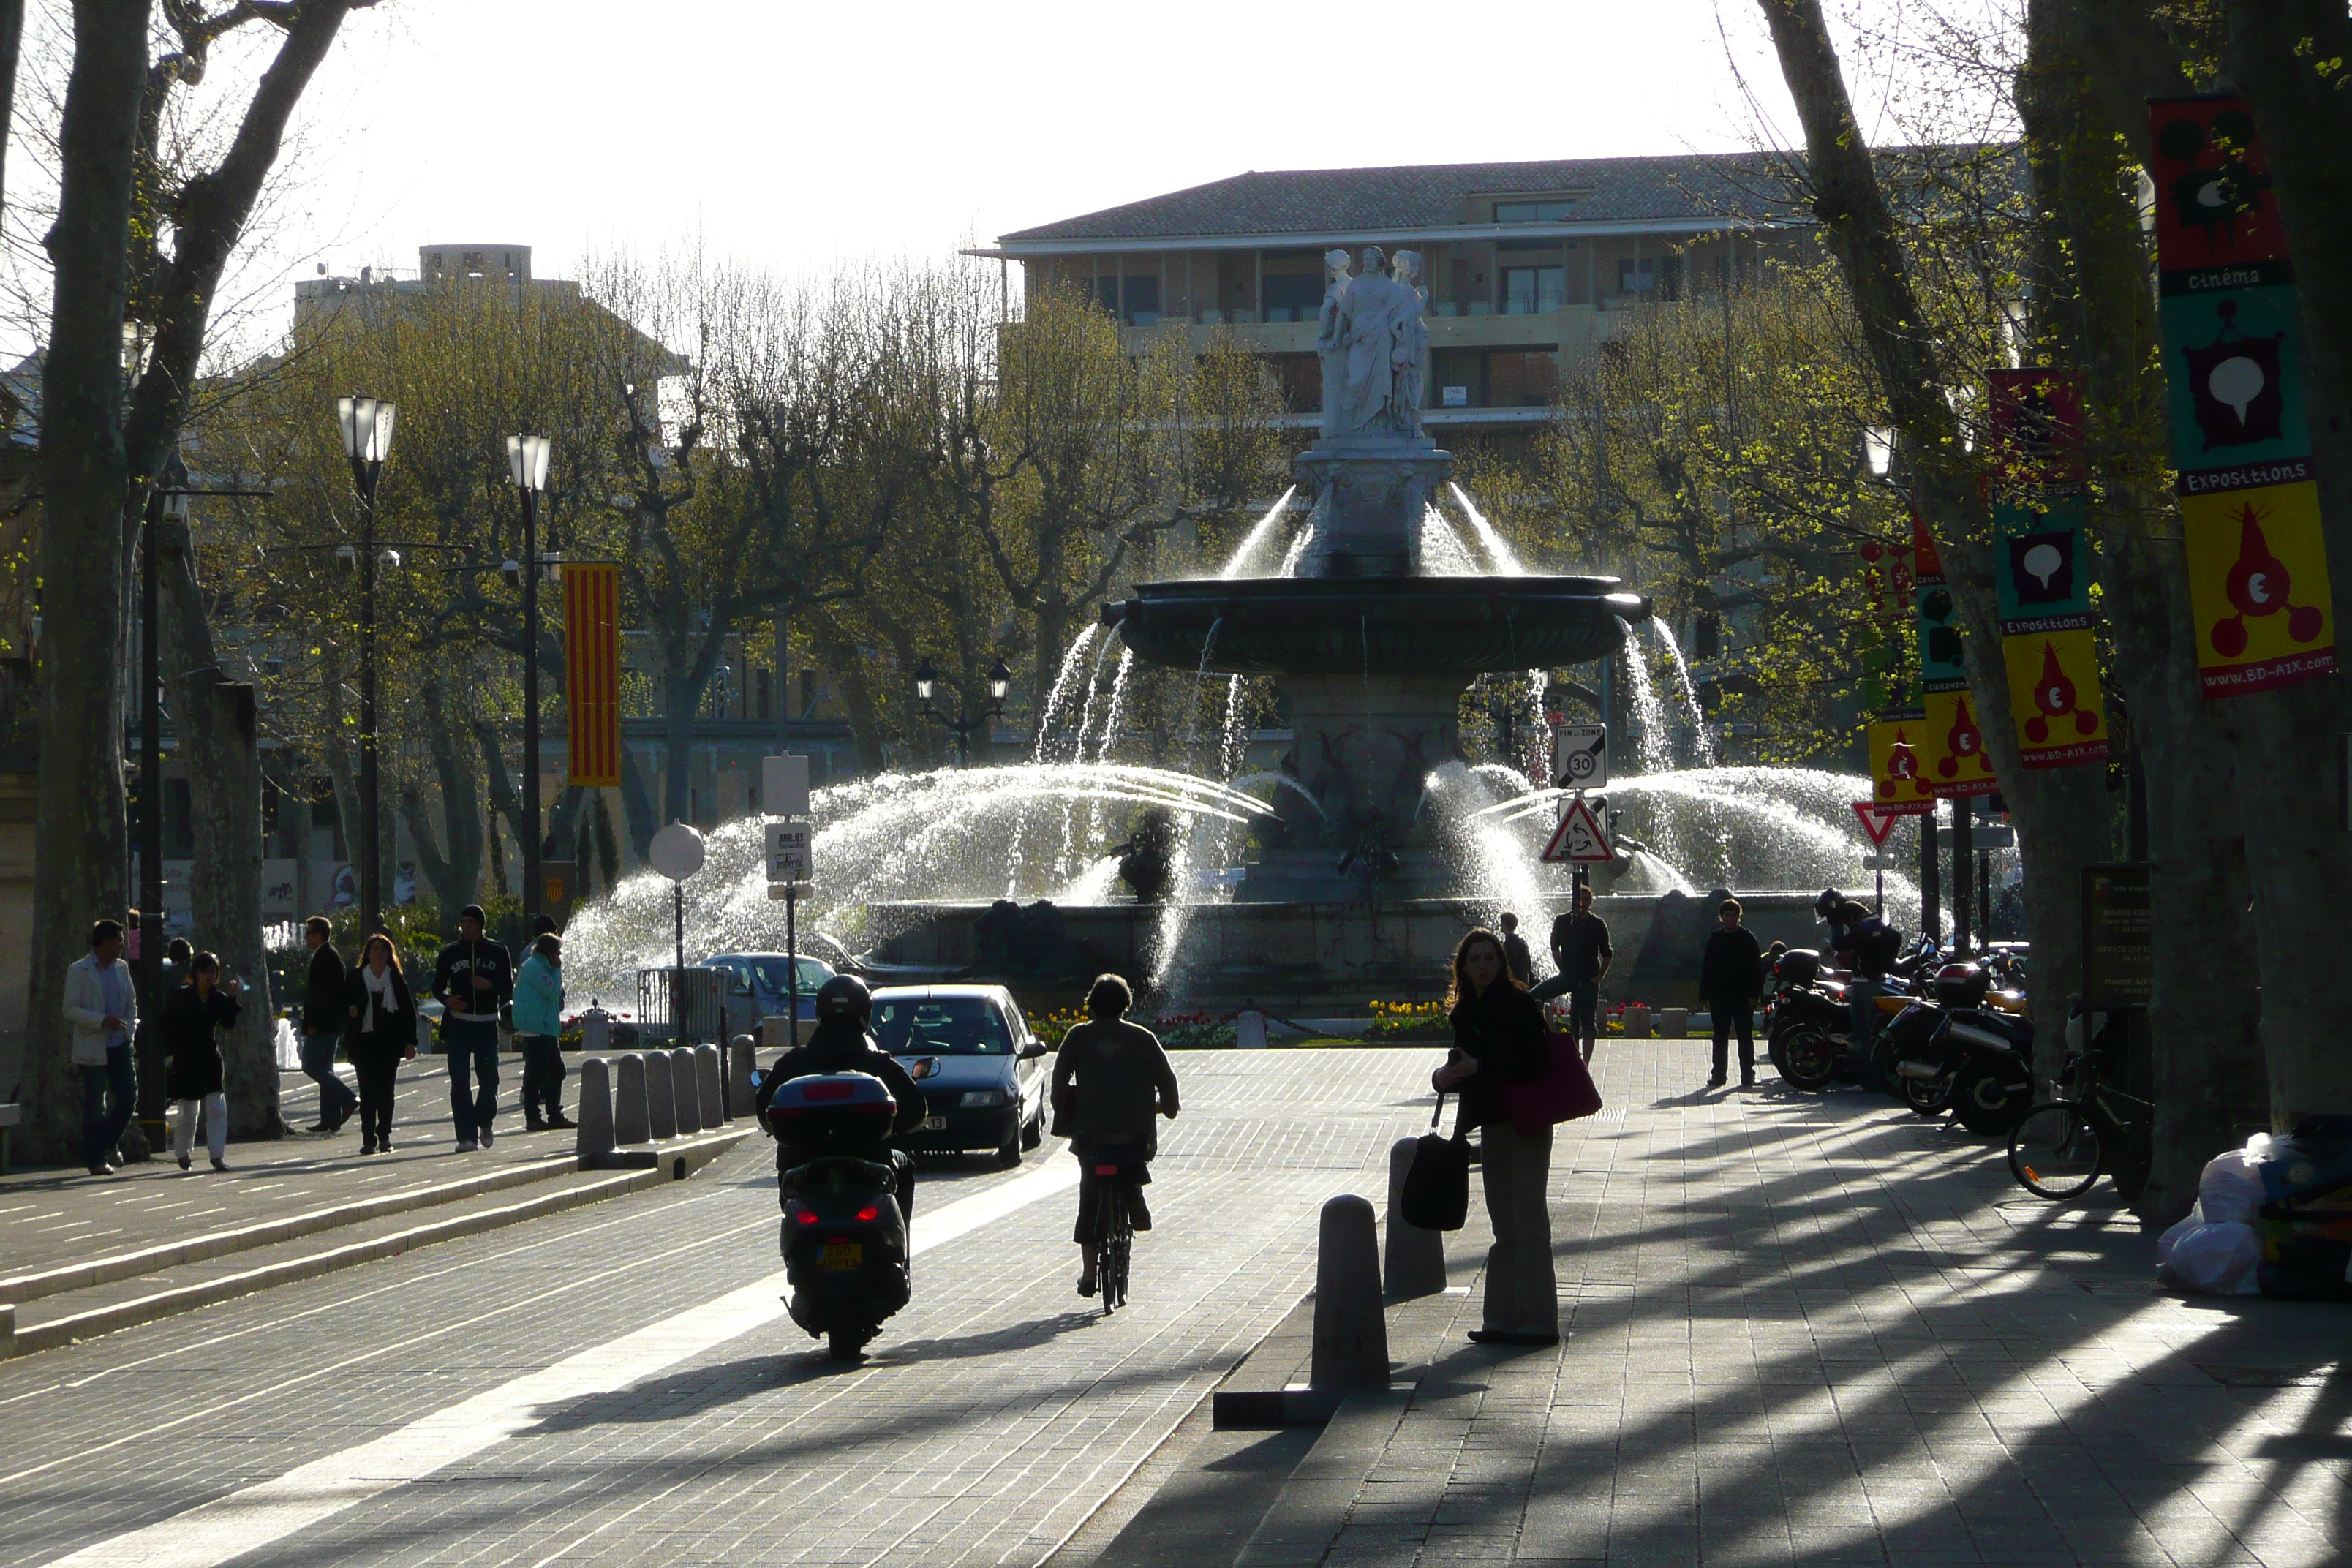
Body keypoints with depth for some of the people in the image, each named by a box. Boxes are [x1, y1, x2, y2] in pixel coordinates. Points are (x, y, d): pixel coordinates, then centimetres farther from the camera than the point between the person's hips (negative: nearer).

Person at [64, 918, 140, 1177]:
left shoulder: (122, 968, 13)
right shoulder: (79, 971, -5)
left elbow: (131, 1003, 22)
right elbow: (71, 1010, -11)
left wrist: (129, 1030, 5)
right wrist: (102, 1021, -21)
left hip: (119, 1046, 5)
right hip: (93, 1048, -5)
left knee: (128, 1097, 1)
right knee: (94, 1105, -3)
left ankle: (109, 1145, 23)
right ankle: (96, 1160, 4)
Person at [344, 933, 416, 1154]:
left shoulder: (397, 979, 8)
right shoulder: (356, 977, 7)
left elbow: (408, 1010, 8)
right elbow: (345, 1005, 12)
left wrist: (410, 1042, 2)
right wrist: (351, 1010, -12)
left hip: (390, 1042, 1)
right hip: (364, 1041, -1)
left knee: (386, 1090, 3)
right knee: (367, 1092, -7)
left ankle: (384, 1136, 14)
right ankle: (368, 1139, -7)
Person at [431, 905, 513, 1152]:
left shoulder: (497, 952, 7)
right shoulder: (450, 953, 9)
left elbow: (508, 987, 7)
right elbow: (438, 986, 11)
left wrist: (490, 985, -14)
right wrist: (447, 1000, -11)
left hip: (487, 1023, 0)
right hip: (458, 1023, 0)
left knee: (489, 1078, 1)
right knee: (459, 1081, -6)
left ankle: (484, 1121, 29)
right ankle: (467, 1136, -4)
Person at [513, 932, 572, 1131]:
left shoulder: (541, 967, 20)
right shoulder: (534, 967, -12)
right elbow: (552, 991, -16)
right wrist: (558, 971, -7)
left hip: (547, 1028, 11)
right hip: (536, 1030, -11)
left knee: (556, 1070, 11)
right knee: (535, 1073, -7)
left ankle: (555, 1115, 17)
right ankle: (532, 1118, -4)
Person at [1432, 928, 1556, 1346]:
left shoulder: (1519, 1005, -10)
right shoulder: (1465, 1011, 11)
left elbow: (1537, 1063, -18)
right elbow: (1461, 1061, 17)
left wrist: (1481, 1067, -21)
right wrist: (1445, 1076, -5)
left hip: (1526, 1124, -8)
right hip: (1492, 1126, 8)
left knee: (1528, 1221, -8)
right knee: (1504, 1228, 10)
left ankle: (1538, 1321, -6)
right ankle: (1505, 1320, 14)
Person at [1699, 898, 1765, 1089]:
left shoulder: (1748, 938, 1)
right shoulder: (1715, 939, 10)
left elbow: (1757, 968, -1)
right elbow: (1706, 969, 11)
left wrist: (1754, 994, -10)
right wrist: (1705, 995, 4)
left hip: (1742, 997, -3)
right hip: (1719, 997, 3)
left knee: (1745, 1037, 0)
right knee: (1720, 1038, 6)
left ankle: (1747, 1076, 4)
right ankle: (1719, 1075, 11)